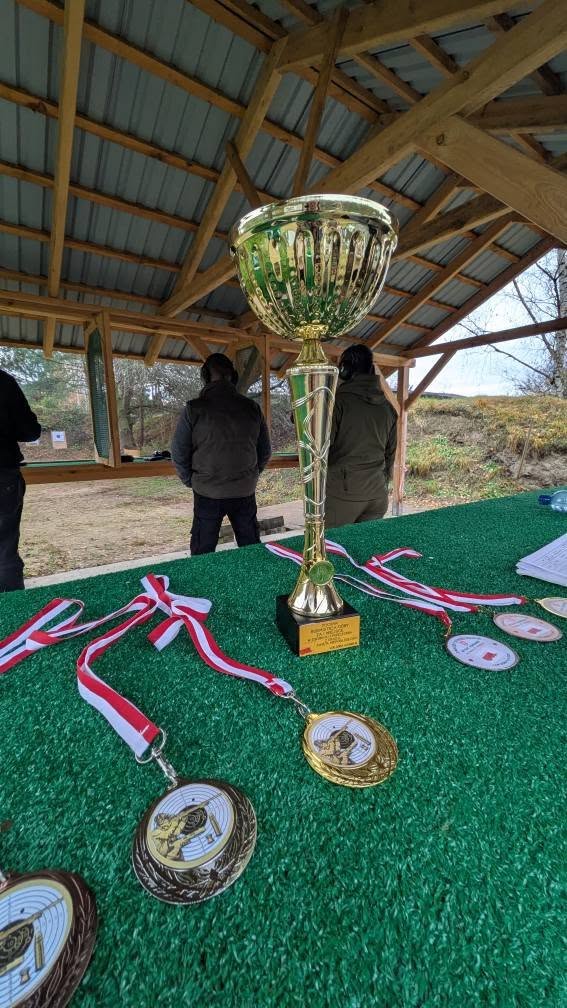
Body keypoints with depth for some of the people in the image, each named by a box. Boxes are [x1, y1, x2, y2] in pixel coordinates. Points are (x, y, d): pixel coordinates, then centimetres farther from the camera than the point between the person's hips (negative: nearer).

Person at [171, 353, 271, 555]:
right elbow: (265, 452, 7)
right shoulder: (252, 408, 0)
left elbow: (179, 454, -4)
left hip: (207, 494, -2)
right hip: (245, 492, 3)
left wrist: (191, 481, 11)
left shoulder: (194, 409, -9)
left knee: (203, 556, 10)